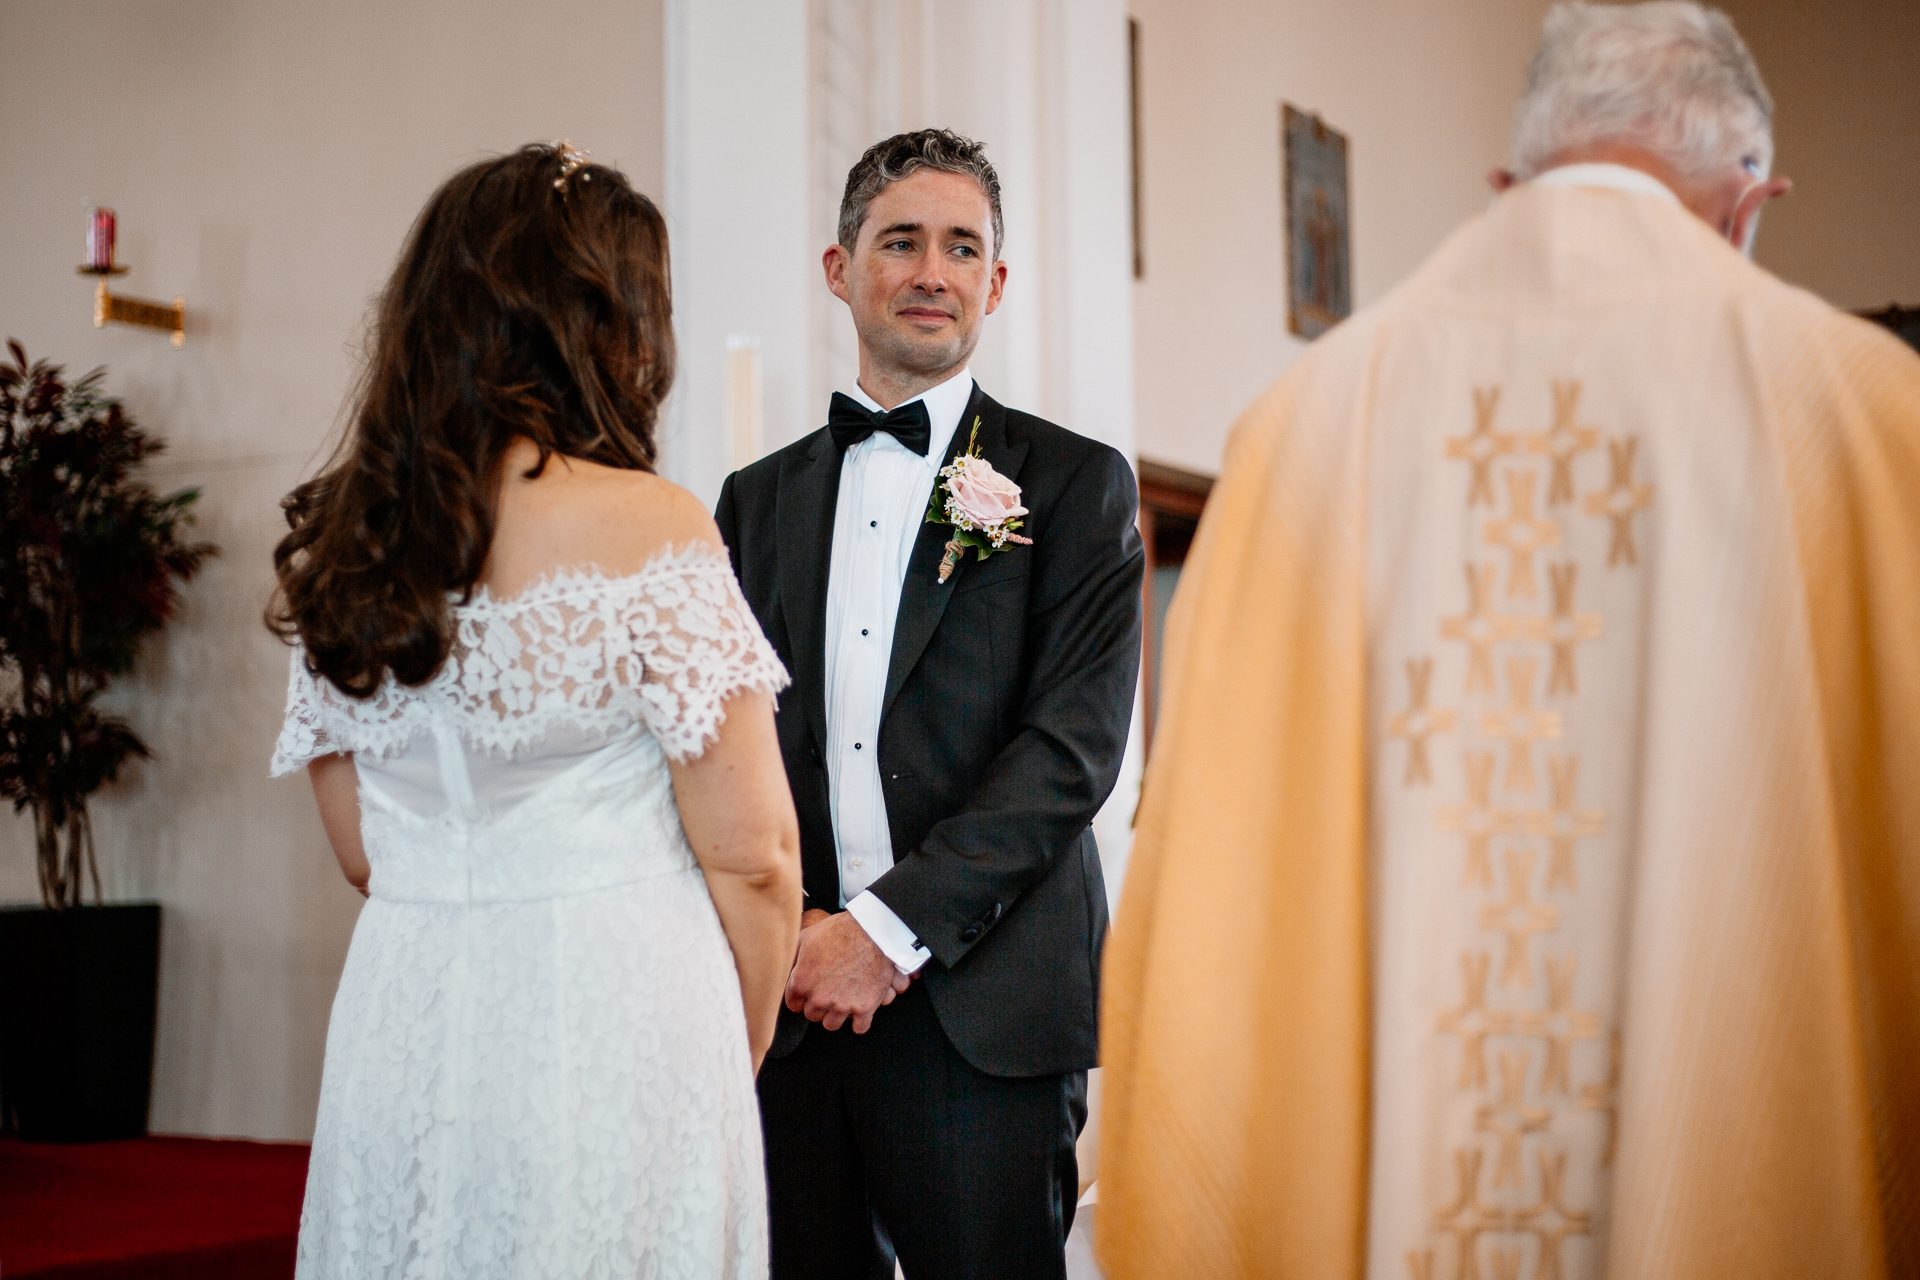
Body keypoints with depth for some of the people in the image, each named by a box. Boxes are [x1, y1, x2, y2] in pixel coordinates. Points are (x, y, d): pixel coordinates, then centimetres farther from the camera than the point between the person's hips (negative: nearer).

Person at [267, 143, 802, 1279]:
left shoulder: (342, 538, 5)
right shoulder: (645, 527, -12)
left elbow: (361, 854, 13)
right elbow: (751, 854, -11)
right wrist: (737, 1060, 3)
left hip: (400, 1034, 6)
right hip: (612, 1035, -6)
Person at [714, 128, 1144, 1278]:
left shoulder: (1079, 485, 1)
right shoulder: (760, 499, 13)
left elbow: (1074, 748, -8)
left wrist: (889, 926, -14)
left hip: (984, 1016, -3)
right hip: (795, 1002, 3)